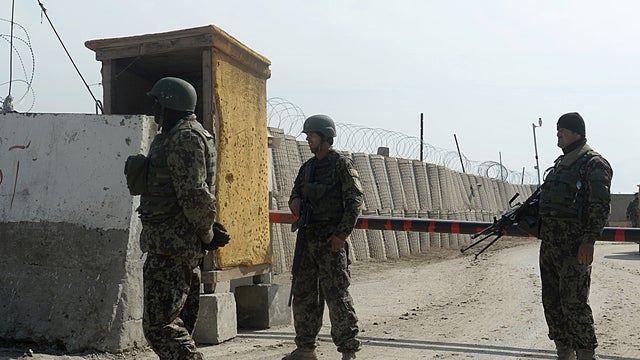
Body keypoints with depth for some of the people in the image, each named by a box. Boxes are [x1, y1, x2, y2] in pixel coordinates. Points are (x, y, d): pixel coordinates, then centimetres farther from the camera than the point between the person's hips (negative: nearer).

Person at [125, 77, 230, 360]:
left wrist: (207, 234, -10)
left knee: (159, 325, -12)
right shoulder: (174, 137, 19)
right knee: (178, 323, 16)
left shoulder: (185, 138, -14)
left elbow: (194, 195, -21)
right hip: (171, 243, 11)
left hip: (172, 244, -11)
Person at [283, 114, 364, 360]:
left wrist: (342, 233, -17)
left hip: (331, 239, -7)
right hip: (307, 237, 7)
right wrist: (295, 202, 0)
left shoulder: (342, 164, -4)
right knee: (302, 293, 9)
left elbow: (355, 200, -10)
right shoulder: (307, 167, 16)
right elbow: (295, 194, 25)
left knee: (336, 294, -7)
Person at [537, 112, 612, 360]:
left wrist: (589, 240, -22)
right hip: (549, 243, 9)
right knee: (552, 302, 11)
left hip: (574, 244, -9)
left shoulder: (594, 163, -7)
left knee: (573, 303, -11)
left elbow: (600, 205, -15)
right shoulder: (560, 163, 19)